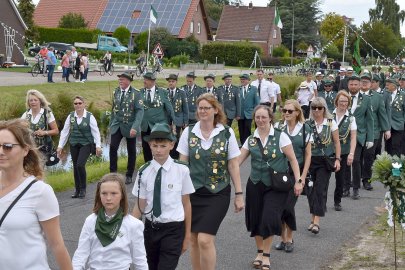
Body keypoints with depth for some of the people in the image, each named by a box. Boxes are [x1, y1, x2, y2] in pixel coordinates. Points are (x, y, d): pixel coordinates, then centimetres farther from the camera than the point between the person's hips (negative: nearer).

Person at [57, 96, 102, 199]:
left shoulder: (90, 117, -7)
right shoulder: (71, 116, 2)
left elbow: (95, 132, -5)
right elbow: (65, 132, 6)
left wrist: (98, 146, -11)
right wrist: (60, 146, 4)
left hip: (86, 144, -4)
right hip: (74, 144, 4)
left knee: (80, 165, -16)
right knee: (75, 166, 7)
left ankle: (83, 189, 2)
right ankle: (77, 189, 20)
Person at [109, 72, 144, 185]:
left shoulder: (135, 93, -11)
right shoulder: (116, 92, 4)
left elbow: (140, 111, -17)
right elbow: (114, 109, 13)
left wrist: (135, 127, -26)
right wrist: (111, 124, 11)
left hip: (130, 126, -3)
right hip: (117, 126, 3)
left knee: (131, 151, 7)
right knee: (113, 148, -11)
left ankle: (129, 176, 20)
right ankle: (113, 173, -1)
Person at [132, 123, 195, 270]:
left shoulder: (181, 170, -11)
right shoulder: (144, 172, -5)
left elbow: (186, 203, -2)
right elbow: (140, 205, 0)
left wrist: (187, 235, 3)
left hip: (173, 229, -3)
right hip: (151, 228, 3)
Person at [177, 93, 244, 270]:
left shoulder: (227, 133, -2)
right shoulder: (189, 132, 2)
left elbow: (233, 165, 1)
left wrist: (239, 194, 1)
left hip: (217, 194, -3)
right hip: (193, 192, 3)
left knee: (205, 240, -13)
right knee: (194, 240, 9)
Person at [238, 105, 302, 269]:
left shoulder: (280, 137, -6)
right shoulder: (251, 140, 4)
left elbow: (292, 160, -5)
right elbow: (238, 160, 0)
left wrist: (298, 181, -10)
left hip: (275, 187, -3)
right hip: (255, 185, 4)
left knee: (269, 219, -10)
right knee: (256, 219, 8)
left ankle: (266, 255, 8)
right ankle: (259, 252, 28)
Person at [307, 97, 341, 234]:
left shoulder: (331, 123, 0)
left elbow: (337, 142, 3)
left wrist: (337, 159, -4)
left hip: (325, 161, -2)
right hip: (310, 160, 2)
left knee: (320, 190, -7)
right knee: (311, 189, 6)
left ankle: (316, 221, -10)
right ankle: (313, 218, 21)